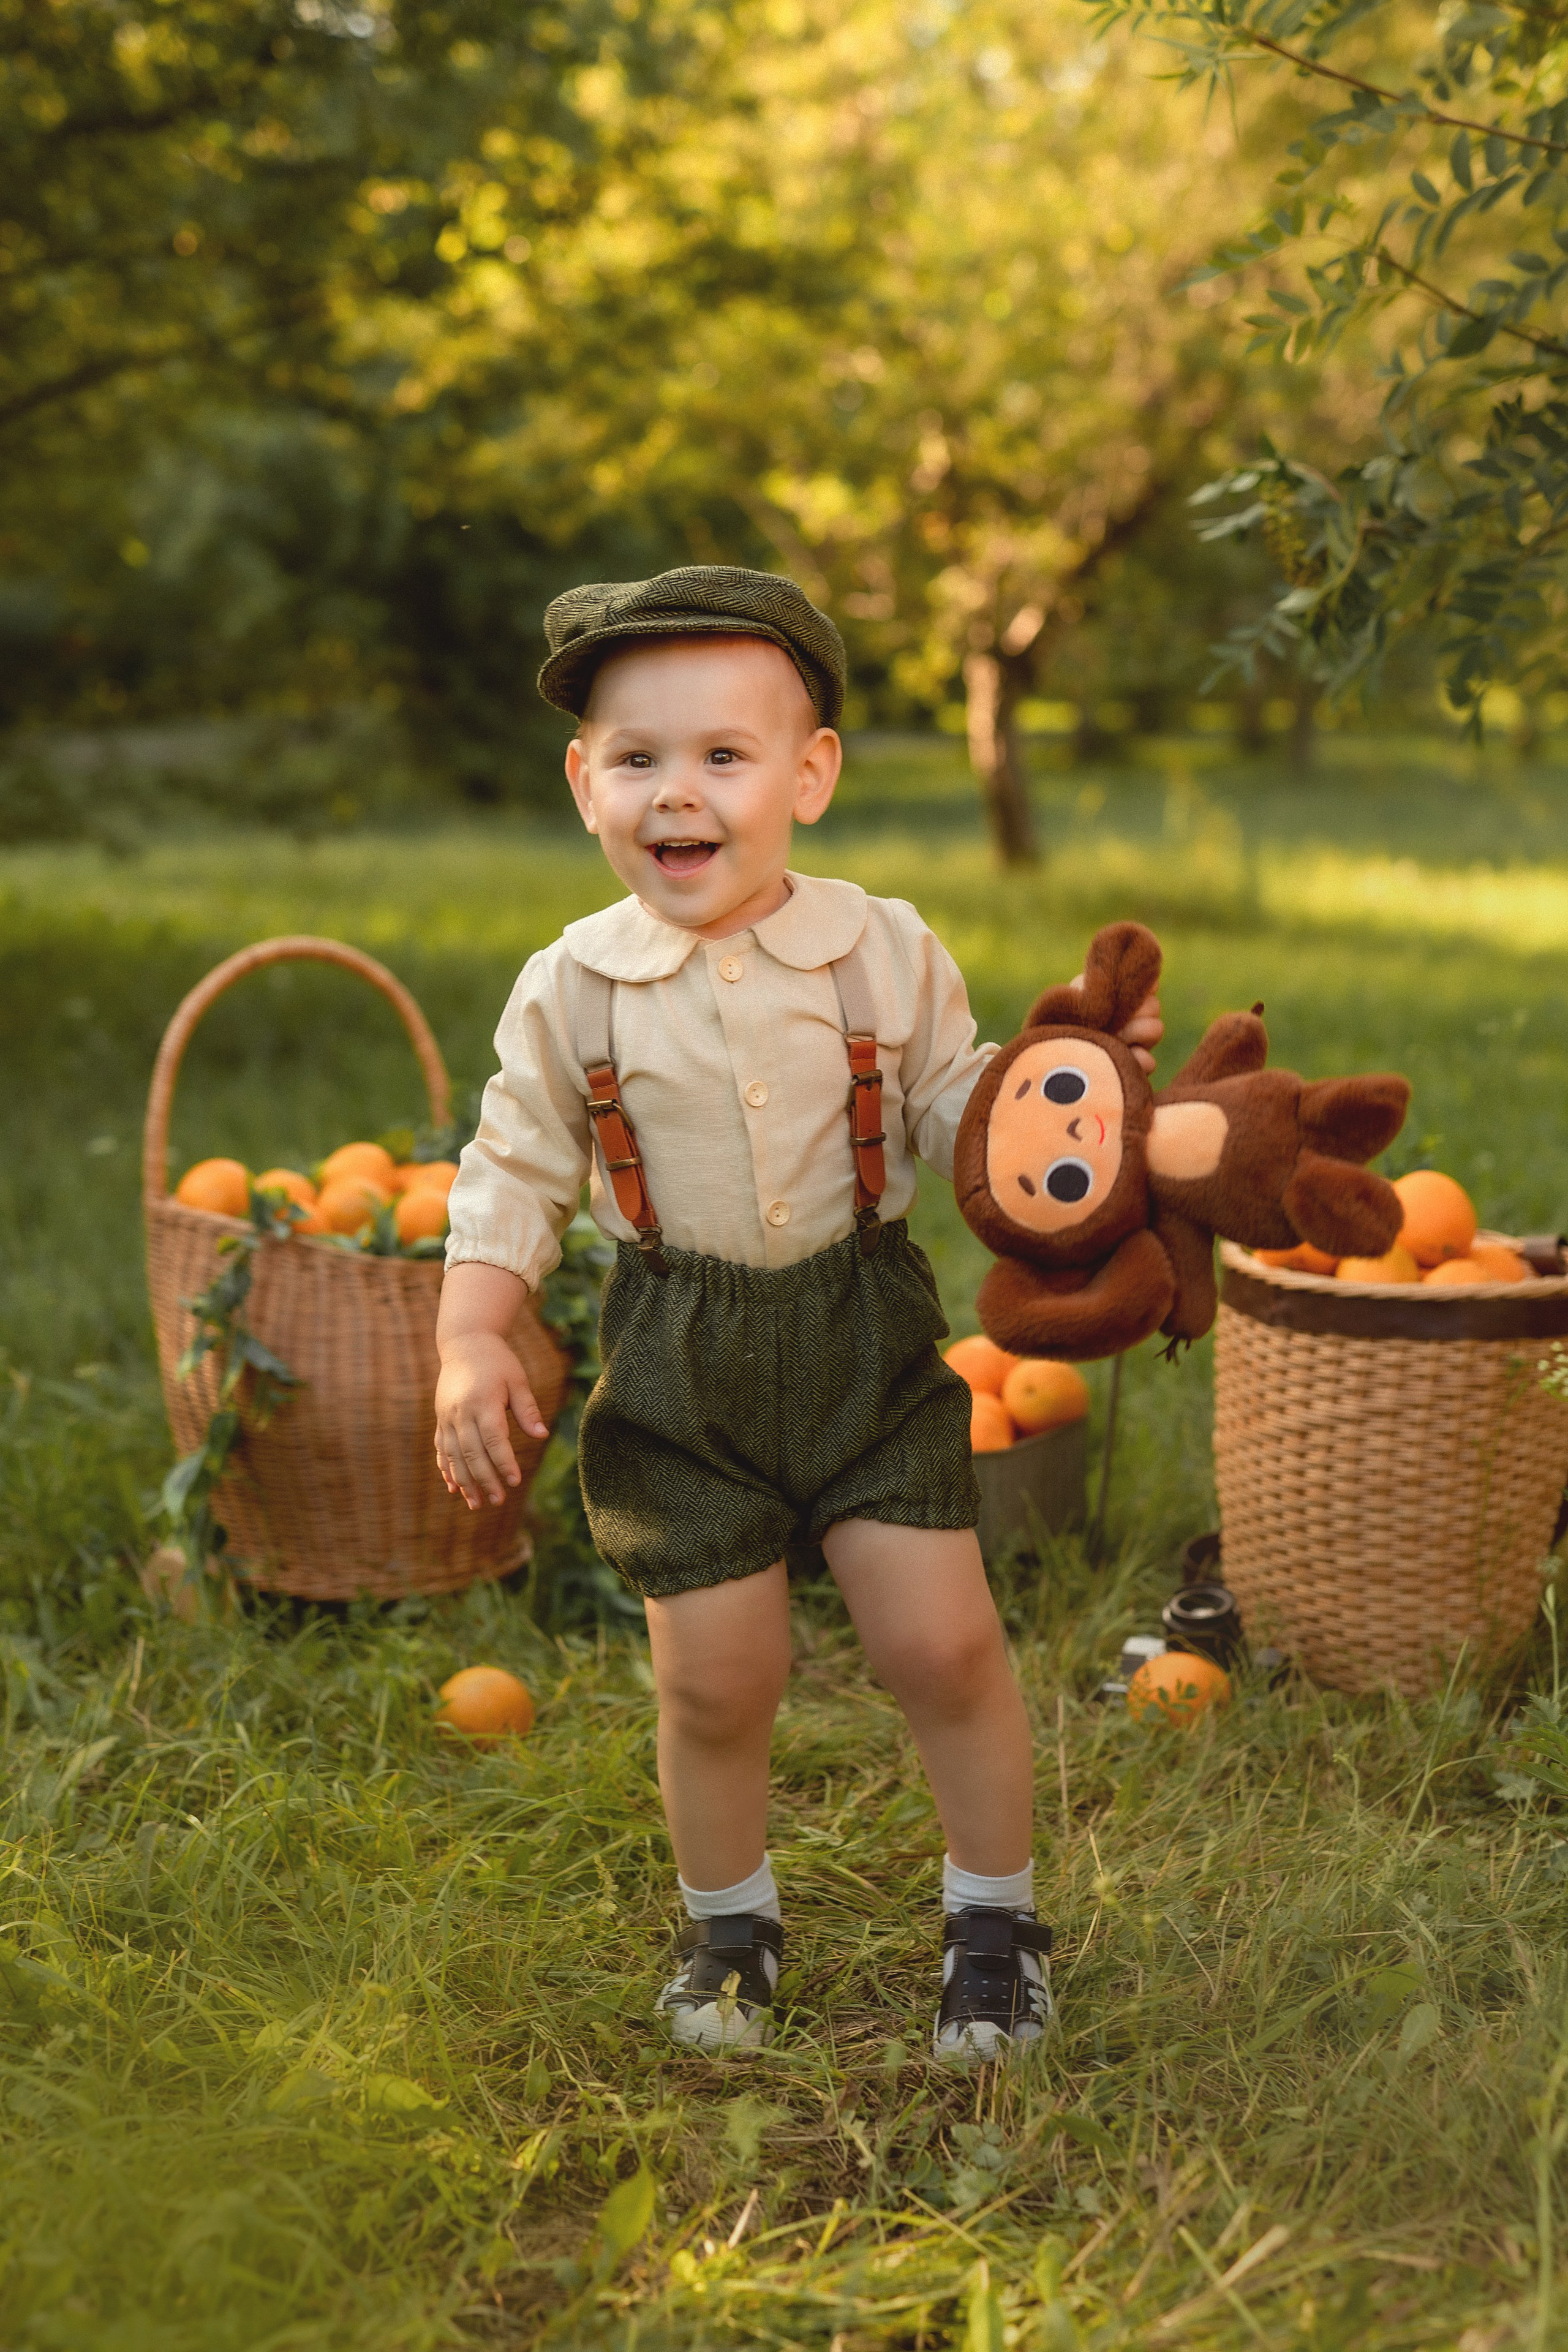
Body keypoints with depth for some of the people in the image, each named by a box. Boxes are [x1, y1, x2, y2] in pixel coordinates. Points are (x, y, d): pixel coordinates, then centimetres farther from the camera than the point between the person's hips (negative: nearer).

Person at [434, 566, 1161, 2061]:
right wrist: (471, 1341, -8)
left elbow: (953, 1121, 4)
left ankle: (992, 1917, 24)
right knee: (714, 1680, 6)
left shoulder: (886, 953, -4)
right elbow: (513, 1178, 2)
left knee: (941, 1644, 0)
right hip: (677, 1374, 0)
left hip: (866, 1337, 0)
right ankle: (729, 1926, 33)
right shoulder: (570, 990, -5)